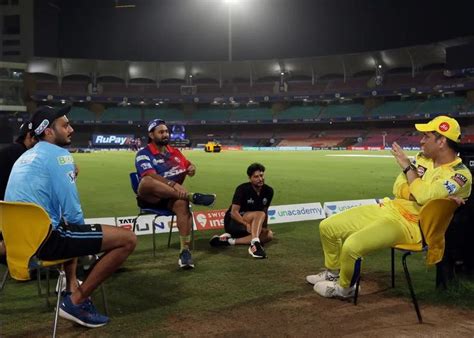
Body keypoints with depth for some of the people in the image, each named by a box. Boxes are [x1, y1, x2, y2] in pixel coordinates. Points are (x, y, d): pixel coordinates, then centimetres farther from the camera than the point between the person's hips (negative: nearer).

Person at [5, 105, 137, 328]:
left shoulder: (25, 157, 18)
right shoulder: (58, 154, -8)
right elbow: (72, 210, -14)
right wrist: (80, 228, 6)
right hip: (44, 239, -10)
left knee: (71, 231, 40)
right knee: (128, 239, -12)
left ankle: (72, 290, 24)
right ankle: (76, 302, -3)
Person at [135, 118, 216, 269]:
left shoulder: (175, 152, 17)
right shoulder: (143, 154, -2)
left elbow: (188, 164, 28)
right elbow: (152, 176, -19)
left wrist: (191, 168, 1)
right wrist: (174, 185, -35)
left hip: (172, 196, 4)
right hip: (150, 198, -3)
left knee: (182, 203, -33)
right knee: (145, 182, -38)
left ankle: (185, 251, -36)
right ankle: (192, 196, -37)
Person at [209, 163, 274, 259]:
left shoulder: (268, 191, -3)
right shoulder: (242, 189, -19)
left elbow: (265, 210, 10)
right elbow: (234, 212, -25)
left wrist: (264, 227, -3)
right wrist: (247, 224, -39)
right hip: (232, 222, -7)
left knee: (269, 235, -19)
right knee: (259, 214, -30)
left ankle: (230, 240, -23)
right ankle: (255, 243, -51)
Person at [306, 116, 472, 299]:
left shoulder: (460, 174, -12)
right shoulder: (422, 158, 9)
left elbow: (424, 196, -27)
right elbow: (398, 189, -2)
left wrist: (407, 166, -14)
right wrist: (441, 194, -16)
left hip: (410, 224, -8)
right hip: (387, 208, 8)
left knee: (352, 246, -29)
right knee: (327, 227, 2)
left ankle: (344, 287, 3)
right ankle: (333, 272, 27)